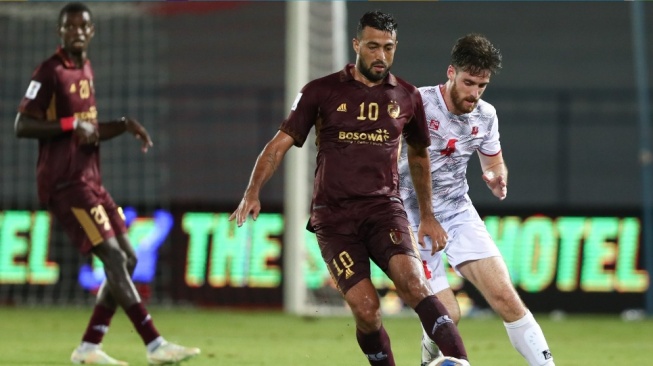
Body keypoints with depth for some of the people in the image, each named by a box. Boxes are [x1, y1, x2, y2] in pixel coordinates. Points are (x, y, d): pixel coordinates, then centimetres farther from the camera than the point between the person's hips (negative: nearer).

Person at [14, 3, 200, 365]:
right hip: (64, 183, -9)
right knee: (113, 257, -15)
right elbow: (22, 125, -16)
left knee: (127, 258, 6)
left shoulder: (86, 70, 16)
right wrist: (71, 125, -23)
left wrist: (123, 125, 9)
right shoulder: (50, 72, -10)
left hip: (90, 180, 9)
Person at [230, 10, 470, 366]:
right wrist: (252, 192, -9)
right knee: (365, 307, -16)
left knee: (412, 280, -26)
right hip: (334, 216, -1)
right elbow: (280, 143, 4)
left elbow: (418, 154, 24)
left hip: (384, 207, 1)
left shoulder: (406, 97, 8)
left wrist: (427, 216, 26)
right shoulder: (321, 92, 2)